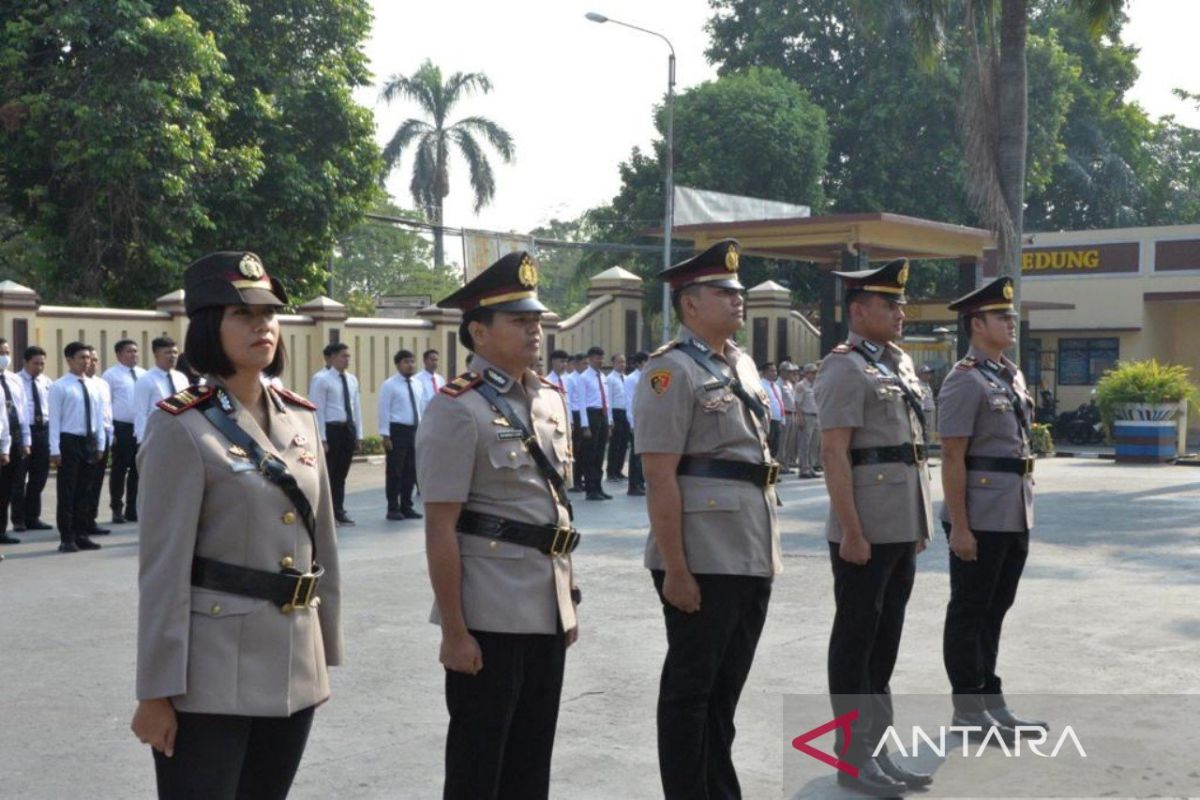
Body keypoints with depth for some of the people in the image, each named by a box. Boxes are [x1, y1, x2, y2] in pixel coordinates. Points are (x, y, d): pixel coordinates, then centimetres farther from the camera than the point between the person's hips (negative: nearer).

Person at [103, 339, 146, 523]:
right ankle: (117, 510, 10)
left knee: (138, 469, 9)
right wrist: (109, 431, -11)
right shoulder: (111, 375, -2)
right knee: (119, 469, 1)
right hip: (121, 427, -5)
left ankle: (132, 509, 19)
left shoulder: (143, 374, 11)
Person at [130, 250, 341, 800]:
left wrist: (326, 649, 15)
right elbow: (164, 569, -12)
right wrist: (156, 692, -13)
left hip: (294, 669, 6)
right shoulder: (181, 428, -10)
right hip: (212, 675, -6)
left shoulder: (299, 418, 9)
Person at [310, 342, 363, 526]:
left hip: (349, 429, 6)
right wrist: (322, 438, -15)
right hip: (331, 429, -6)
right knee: (327, 474, 0)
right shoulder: (322, 380, -8)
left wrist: (359, 435, 10)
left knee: (341, 474, 12)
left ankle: (339, 512, 19)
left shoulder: (352, 380, 11)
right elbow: (318, 410, -11)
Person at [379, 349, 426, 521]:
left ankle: (406, 507, 20)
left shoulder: (419, 384, 11)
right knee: (395, 471, 0)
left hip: (414, 431, 6)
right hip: (397, 430, -6)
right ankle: (393, 509, 8)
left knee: (411, 471, 10)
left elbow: (423, 408, 14)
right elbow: (384, 411, -9)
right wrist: (385, 435, -15)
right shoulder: (389, 385, -6)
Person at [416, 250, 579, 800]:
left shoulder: (551, 399, 10)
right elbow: (441, 530, -15)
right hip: (489, 614, -7)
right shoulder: (457, 409, -13)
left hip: (547, 609, 7)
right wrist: (454, 631, -16)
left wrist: (568, 598, 17)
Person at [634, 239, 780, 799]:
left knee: (727, 685, 17)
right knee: (690, 689, 4)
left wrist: (767, 550, 18)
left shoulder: (743, 365, 14)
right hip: (703, 562, -8)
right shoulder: (672, 371, -12)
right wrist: (675, 568, -20)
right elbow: (659, 477, -17)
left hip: (752, 558, 8)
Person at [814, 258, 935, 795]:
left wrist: (920, 523, 18)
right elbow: (834, 454, -16)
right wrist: (851, 531, -20)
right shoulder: (845, 368, -11)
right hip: (866, 530, -8)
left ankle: (877, 746, 24)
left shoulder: (899, 364, 16)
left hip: (902, 527, 8)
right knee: (856, 638, 1)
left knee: (886, 636, 14)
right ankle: (853, 757, 10)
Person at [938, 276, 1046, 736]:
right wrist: (959, 526, -19)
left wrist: (1025, 508, 19)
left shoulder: (1012, 377, 14)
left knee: (994, 608, 16)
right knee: (969, 611, 2)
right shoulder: (965, 382, -13)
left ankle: (990, 699, 26)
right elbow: (953, 459, -16)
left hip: (1015, 517, 9)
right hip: (980, 518, -9)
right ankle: (968, 710, 11)